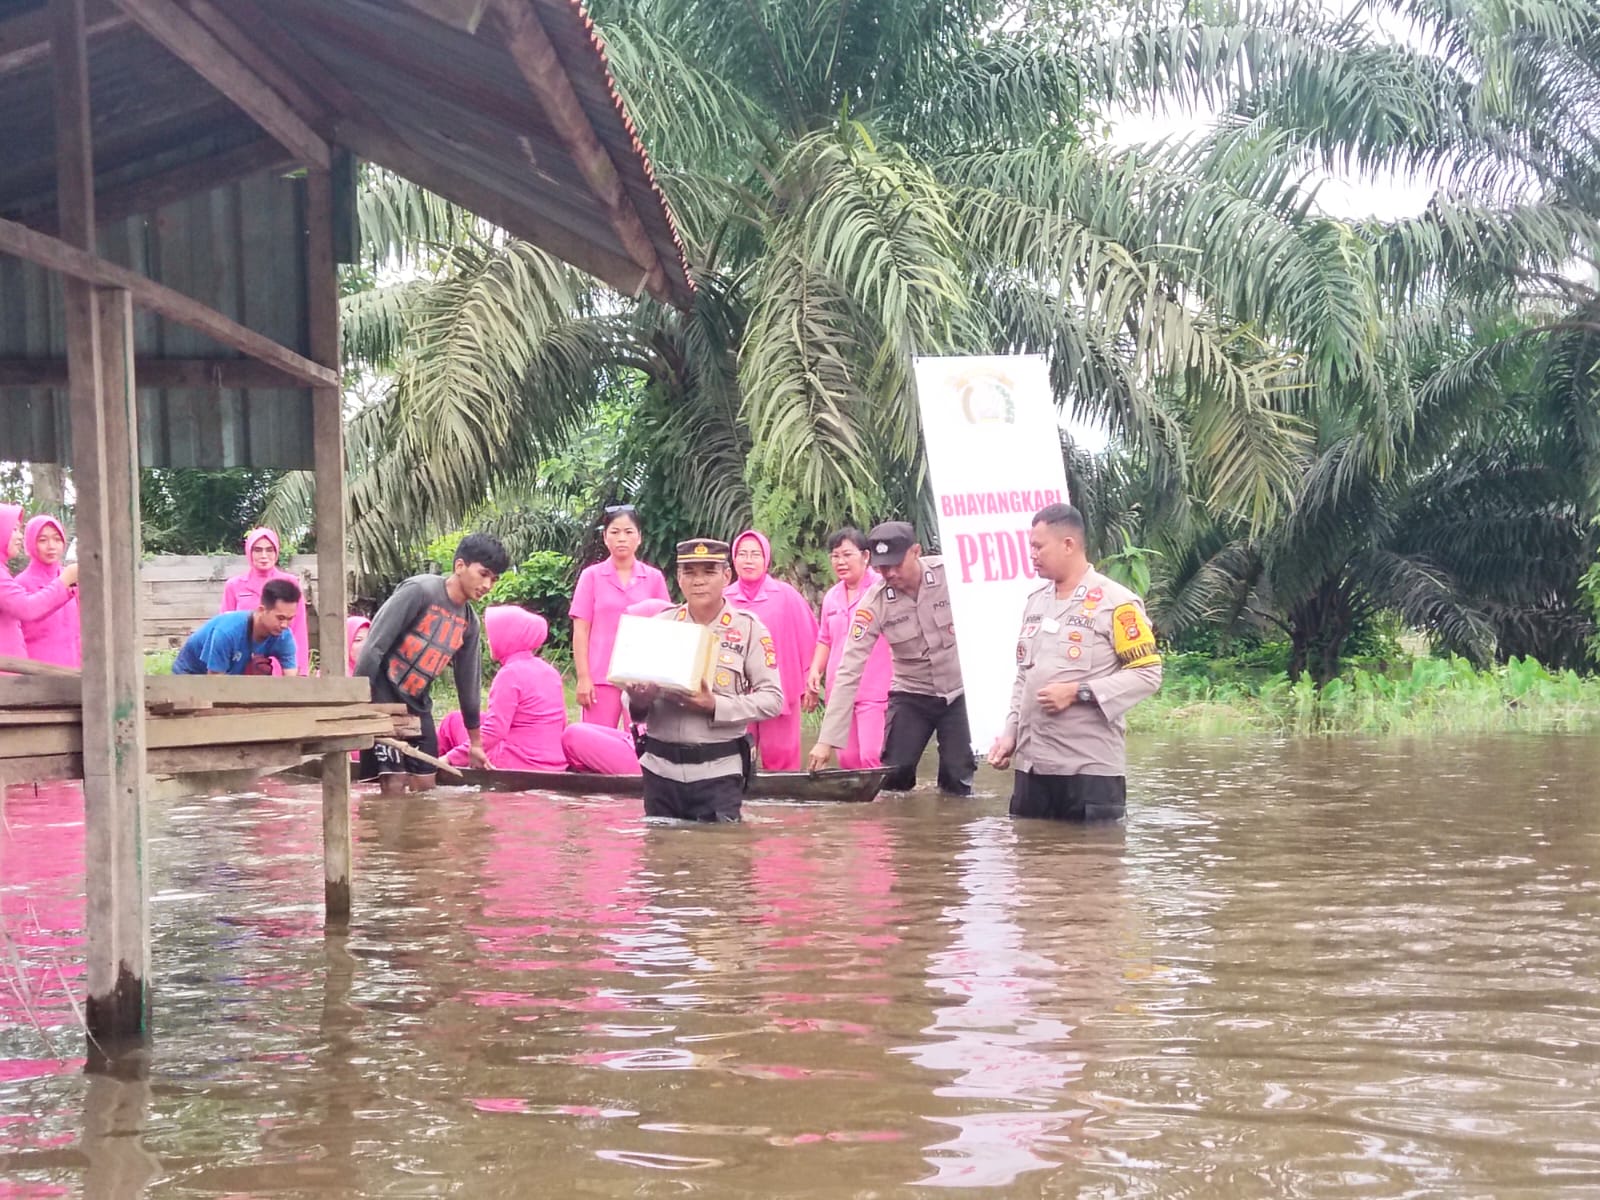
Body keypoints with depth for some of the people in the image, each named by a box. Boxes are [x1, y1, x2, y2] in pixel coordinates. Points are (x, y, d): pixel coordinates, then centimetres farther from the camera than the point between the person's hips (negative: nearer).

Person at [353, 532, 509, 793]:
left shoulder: (469, 622, 7)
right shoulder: (420, 591, -16)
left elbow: (469, 681, 16)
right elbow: (374, 645, -20)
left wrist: (475, 742, 21)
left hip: (417, 704, 8)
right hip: (382, 695, -8)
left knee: (425, 785, 4)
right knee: (394, 784, -13)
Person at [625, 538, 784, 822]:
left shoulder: (748, 628, 1)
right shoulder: (660, 625, 10)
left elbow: (772, 698, -4)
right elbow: (632, 688, 14)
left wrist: (716, 706, -18)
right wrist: (638, 702, -11)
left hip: (718, 770, -3)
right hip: (661, 767, 3)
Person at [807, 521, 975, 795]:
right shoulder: (874, 603, -18)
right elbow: (850, 671, -19)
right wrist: (828, 739, -24)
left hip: (958, 690, -1)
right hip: (911, 694, 1)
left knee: (958, 777, -4)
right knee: (895, 775, -5)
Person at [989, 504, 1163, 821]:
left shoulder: (1116, 603, -8)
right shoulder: (1035, 602, 15)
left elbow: (1147, 674, -12)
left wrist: (1078, 692, -17)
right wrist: (1010, 732, 12)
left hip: (1091, 765, -7)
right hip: (1032, 762, 7)